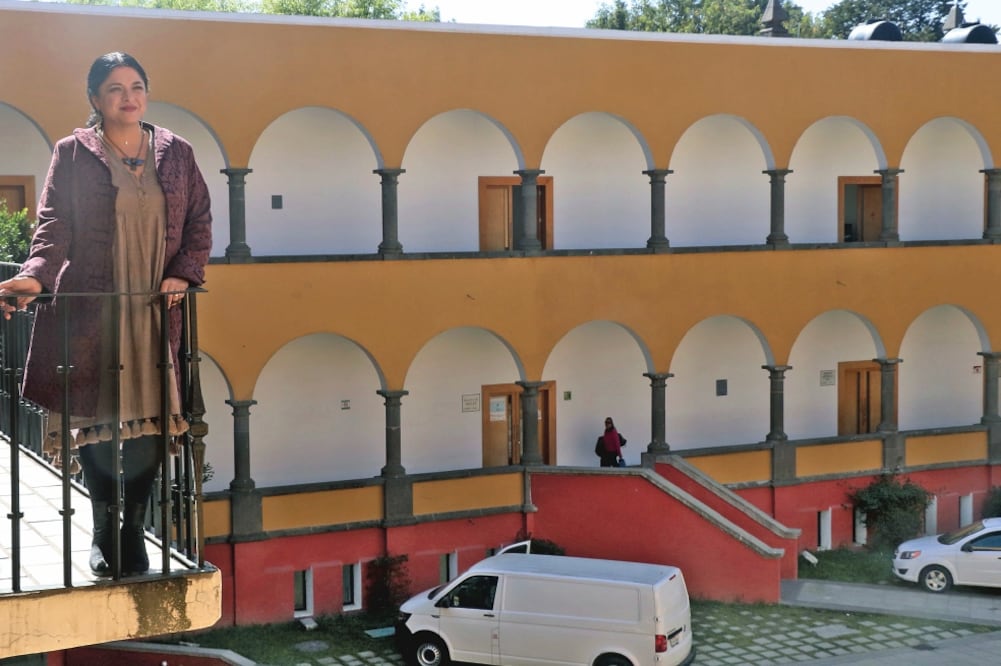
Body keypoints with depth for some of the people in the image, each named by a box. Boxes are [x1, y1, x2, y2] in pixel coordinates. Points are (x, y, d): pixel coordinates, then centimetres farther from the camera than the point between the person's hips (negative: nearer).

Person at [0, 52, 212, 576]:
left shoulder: (176, 153, 9)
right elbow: (54, 228, -4)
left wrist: (182, 274, -3)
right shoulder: (73, 154, 2)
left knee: (149, 421, 0)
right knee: (94, 420, 1)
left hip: (155, 311, 2)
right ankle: (104, 532, 19)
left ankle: (133, 531, 14)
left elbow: (199, 222, 12)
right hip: (89, 310, -2)